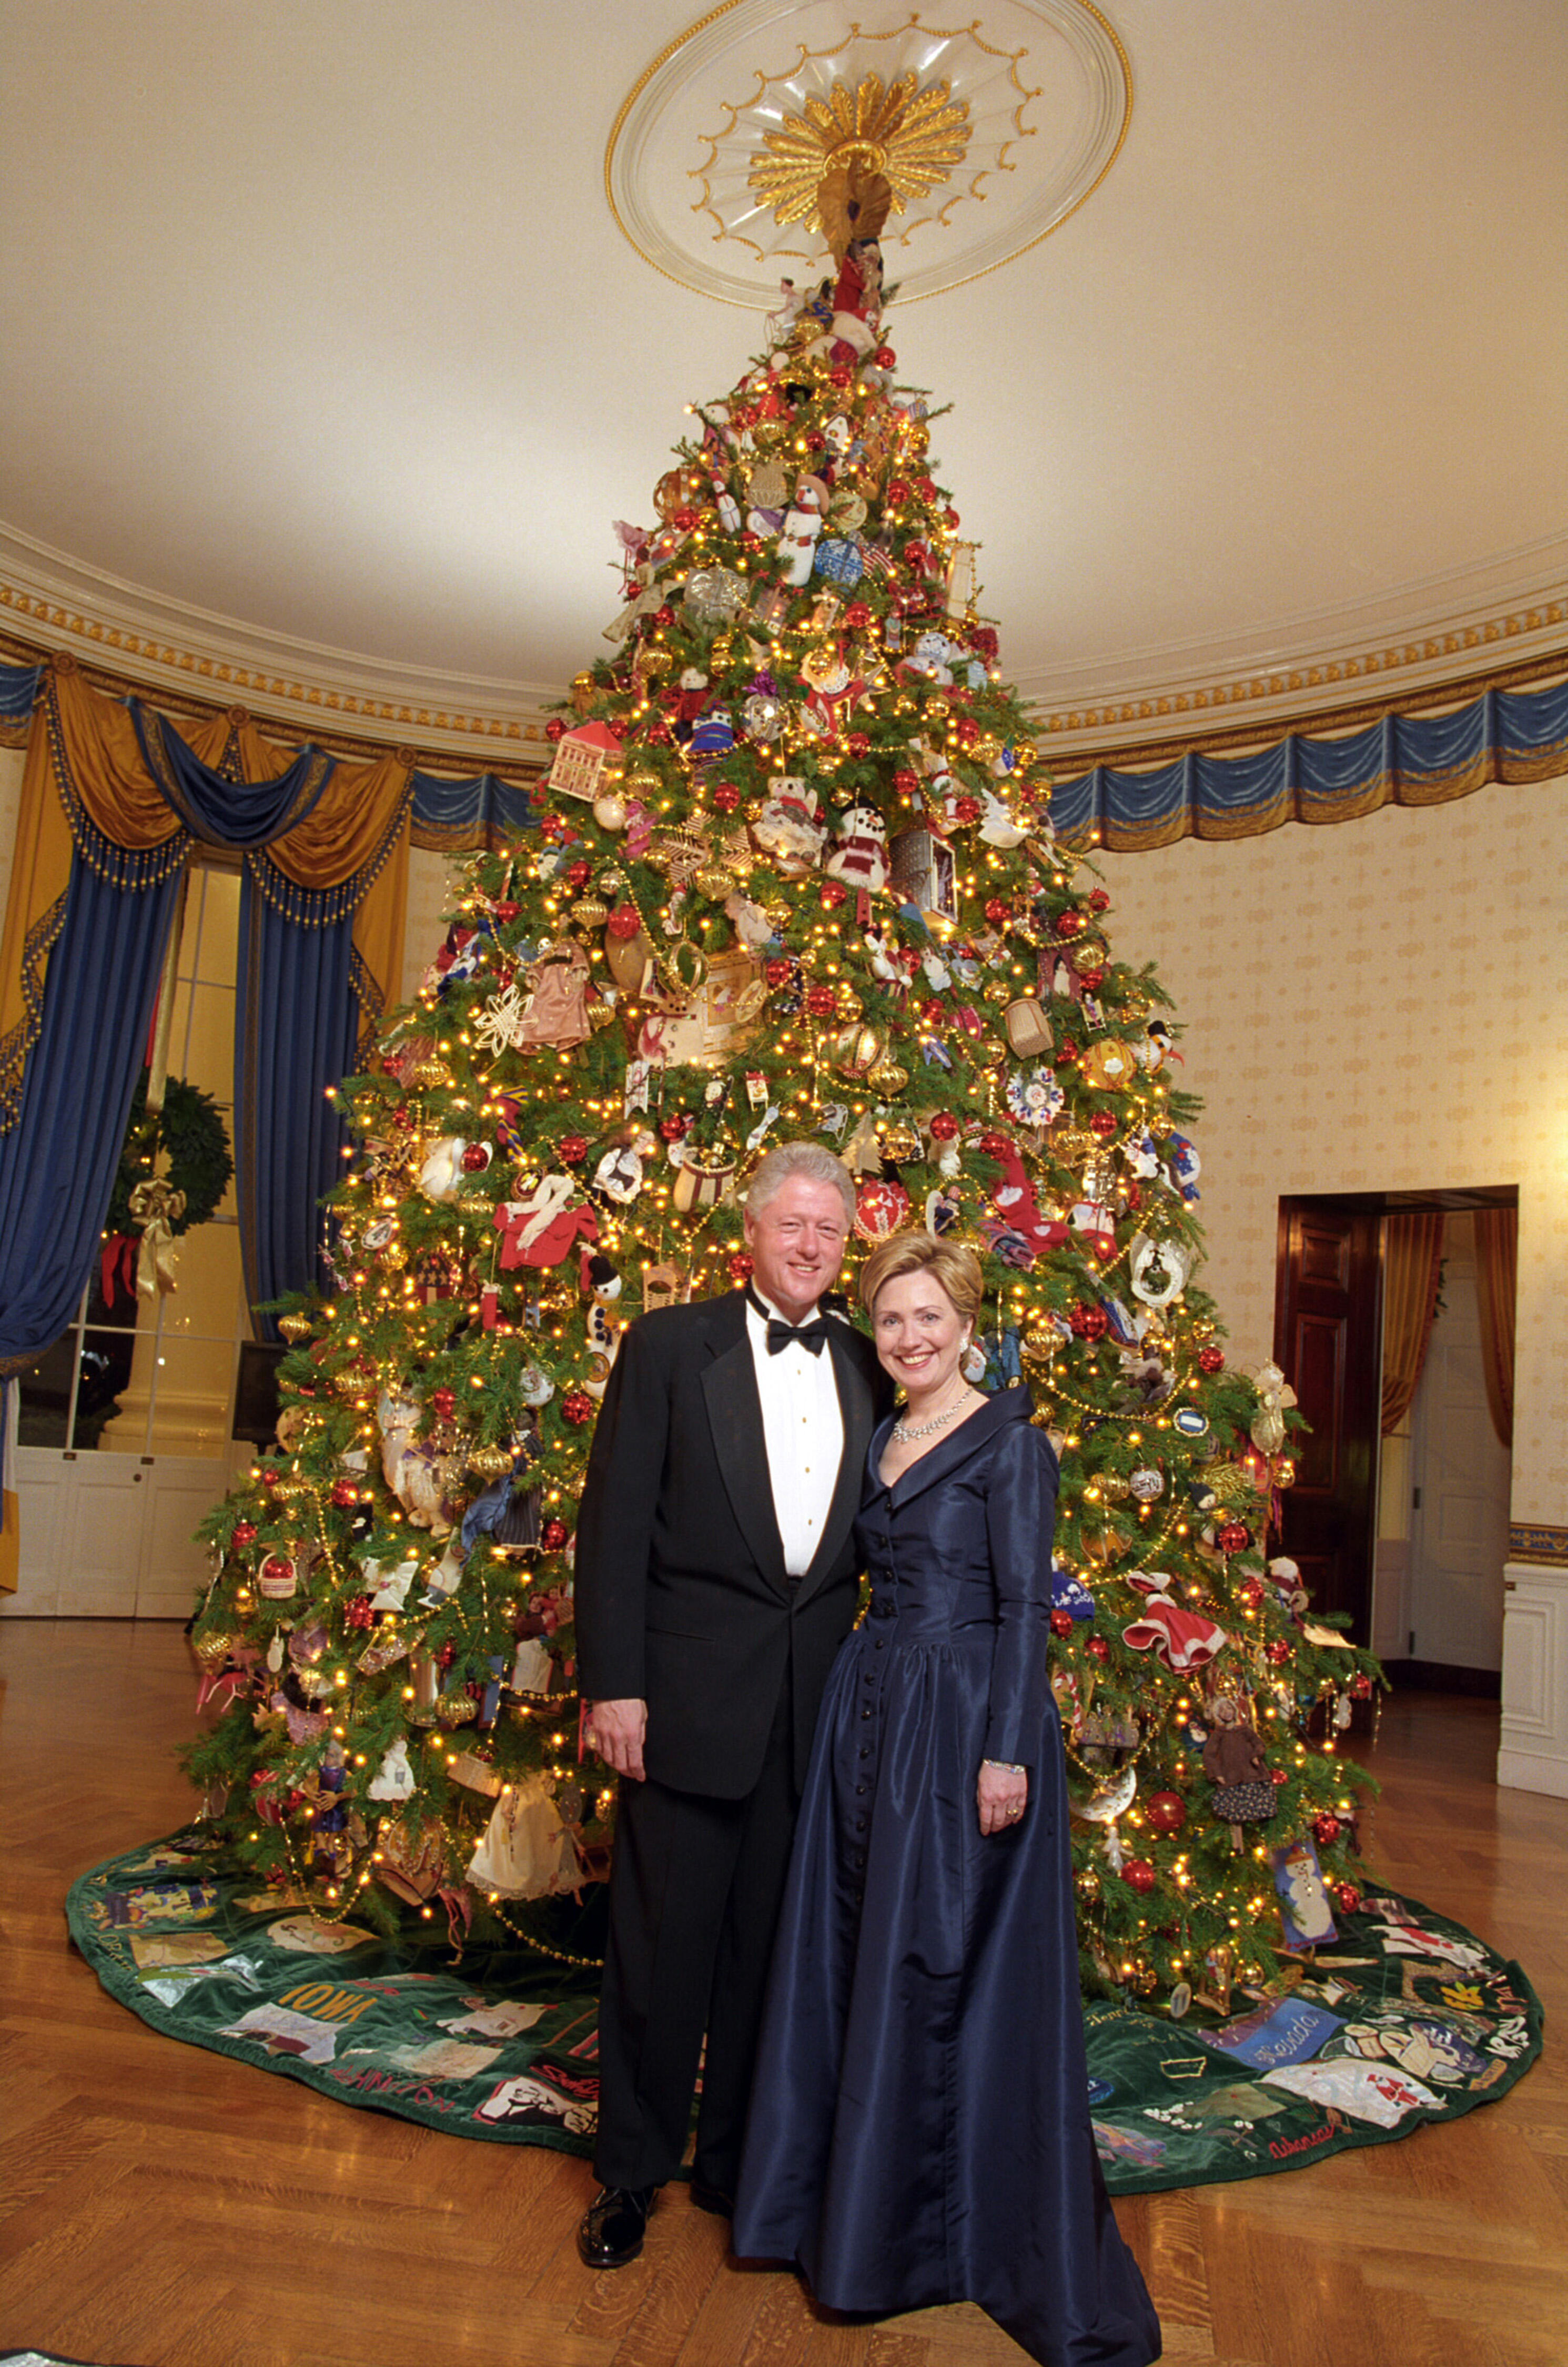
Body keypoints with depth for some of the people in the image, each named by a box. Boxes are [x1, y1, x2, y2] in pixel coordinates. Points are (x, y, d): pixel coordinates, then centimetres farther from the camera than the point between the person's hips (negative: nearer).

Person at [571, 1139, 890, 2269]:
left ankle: (738, 2160, 35)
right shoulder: (670, 1345, -4)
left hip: (818, 1699, 4)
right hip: (691, 1694, -3)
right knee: (663, 1941, 8)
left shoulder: (866, 1370, 7)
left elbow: (873, 1539, 12)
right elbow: (615, 1522, -6)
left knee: (774, 1942, 15)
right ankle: (632, 2173, 29)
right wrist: (611, 1684, -10)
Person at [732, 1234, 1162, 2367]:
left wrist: (1006, 1751, -17)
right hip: (868, 1710, 7)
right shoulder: (880, 1443, 11)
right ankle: (867, 2198, 33)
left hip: (963, 1719, -7)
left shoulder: (1011, 1444, -10)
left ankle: (976, 2222, 23)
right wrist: (862, 1707, 11)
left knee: (950, 1964, 3)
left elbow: (1027, 1606, -13)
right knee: (857, 1953, 14)